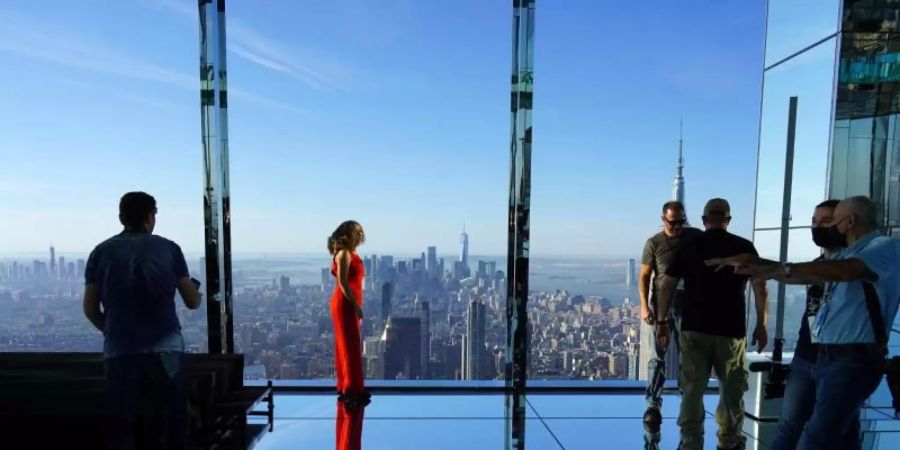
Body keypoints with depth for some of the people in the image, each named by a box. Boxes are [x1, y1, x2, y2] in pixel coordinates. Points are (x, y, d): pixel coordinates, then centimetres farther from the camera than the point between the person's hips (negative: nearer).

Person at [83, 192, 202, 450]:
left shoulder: (102, 252, 7)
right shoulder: (168, 248, 3)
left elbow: (90, 309, 7)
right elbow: (193, 303, 6)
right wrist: (196, 291, 29)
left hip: (119, 353, 1)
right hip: (166, 351, -1)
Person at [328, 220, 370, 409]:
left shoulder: (351, 254, 15)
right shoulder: (344, 253, -13)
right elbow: (343, 282, -20)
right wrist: (356, 305, -20)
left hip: (349, 304, 10)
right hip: (345, 304, -10)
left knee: (346, 346, 14)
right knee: (350, 346, -7)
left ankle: (345, 388, 23)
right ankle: (353, 391, -2)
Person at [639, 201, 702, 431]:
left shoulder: (697, 237, 3)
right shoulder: (654, 243, -2)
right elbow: (645, 277, -1)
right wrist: (645, 306, -11)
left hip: (688, 306, 2)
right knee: (657, 356, 0)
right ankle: (653, 405, 2)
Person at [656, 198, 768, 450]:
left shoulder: (688, 247, 4)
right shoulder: (744, 247, 1)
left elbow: (667, 286, 2)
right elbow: (760, 287, -1)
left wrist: (661, 322, 7)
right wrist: (761, 325, 7)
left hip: (693, 329, 1)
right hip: (731, 330, -1)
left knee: (692, 391, 7)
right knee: (732, 392, 14)